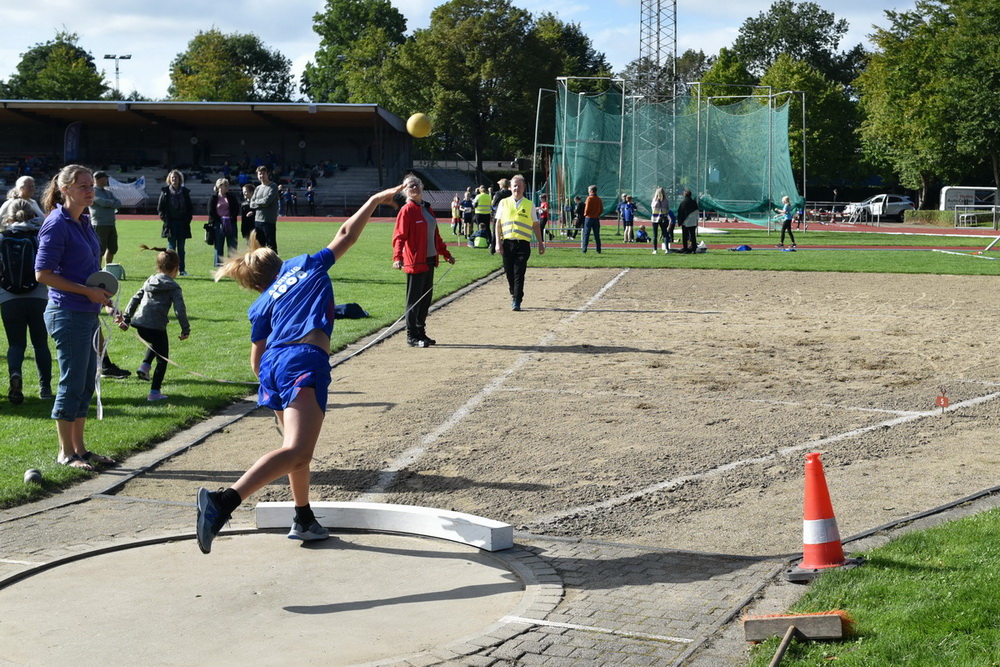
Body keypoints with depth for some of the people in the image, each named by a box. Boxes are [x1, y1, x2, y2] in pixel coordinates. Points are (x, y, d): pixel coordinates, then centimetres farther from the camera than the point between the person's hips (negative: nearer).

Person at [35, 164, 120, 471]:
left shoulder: (84, 223, 11)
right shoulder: (56, 224, -13)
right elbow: (43, 273, -16)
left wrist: (106, 299, 12)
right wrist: (87, 291, -18)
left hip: (88, 314, 9)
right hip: (67, 315, -8)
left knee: (86, 383, 13)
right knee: (72, 384, -1)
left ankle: (79, 448, 22)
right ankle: (66, 452, 10)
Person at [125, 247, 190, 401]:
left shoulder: (149, 281, 18)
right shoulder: (173, 287, 0)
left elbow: (134, 299, 19)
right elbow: (180, 309, -7)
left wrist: (126, 318, 25)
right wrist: (186, 329, -1)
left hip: (139, 324, 6)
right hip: (156, 326, -6)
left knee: (154, 344, 37)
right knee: (162, 359, 7)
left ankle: (144, 366, 14)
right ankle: (155, 392, 3)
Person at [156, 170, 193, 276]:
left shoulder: (185, 192, 7)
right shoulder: (165, 192, 1)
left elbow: (190, 207, 11)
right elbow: (160, 207, 3)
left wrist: (187, 219, 0)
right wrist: (164, 218, -6)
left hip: (182, 223, 2)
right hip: (170, 223, -2)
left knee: (181, 248, 5)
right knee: (171, 247, -2)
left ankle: (182, 270, 8)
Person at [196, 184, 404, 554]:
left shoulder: (262, 306, 24)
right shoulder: (307, 266, 21)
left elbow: (256, 359, 20)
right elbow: (346, 234, 24)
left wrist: (270, 387, 38)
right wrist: (377, 199, 33)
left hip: (273, 364, 6)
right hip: (306, 361, -6)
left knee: (298, 448, 25)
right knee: (296, 451, -20)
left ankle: (304, 519, 36)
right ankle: (224, 500, -37)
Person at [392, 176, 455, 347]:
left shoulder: (427, 208, 14)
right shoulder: (406, 210, -10)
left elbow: (436, 235, 23)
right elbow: (399, 236, -19)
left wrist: (446, 254, 25)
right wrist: (397, 257, -32)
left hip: (429, 261, 8)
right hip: (415, 262, -8)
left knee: (426, 298, 13)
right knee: (414, 300, -2)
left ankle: (421, 333, 23)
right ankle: (412, 337, 5)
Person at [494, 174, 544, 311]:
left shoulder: (529, 205, 7)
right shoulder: (504, 203, 9)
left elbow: (535, 225, 11)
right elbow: (498, 223, 9)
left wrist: (540, 243, 8)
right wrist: (498, 242, 0)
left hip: (523, 243, -2)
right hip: (507, 242, 2)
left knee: (519, 273, -9)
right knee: (509, 273, 7)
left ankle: (517, 301, -8)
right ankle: (514, 296, 26)